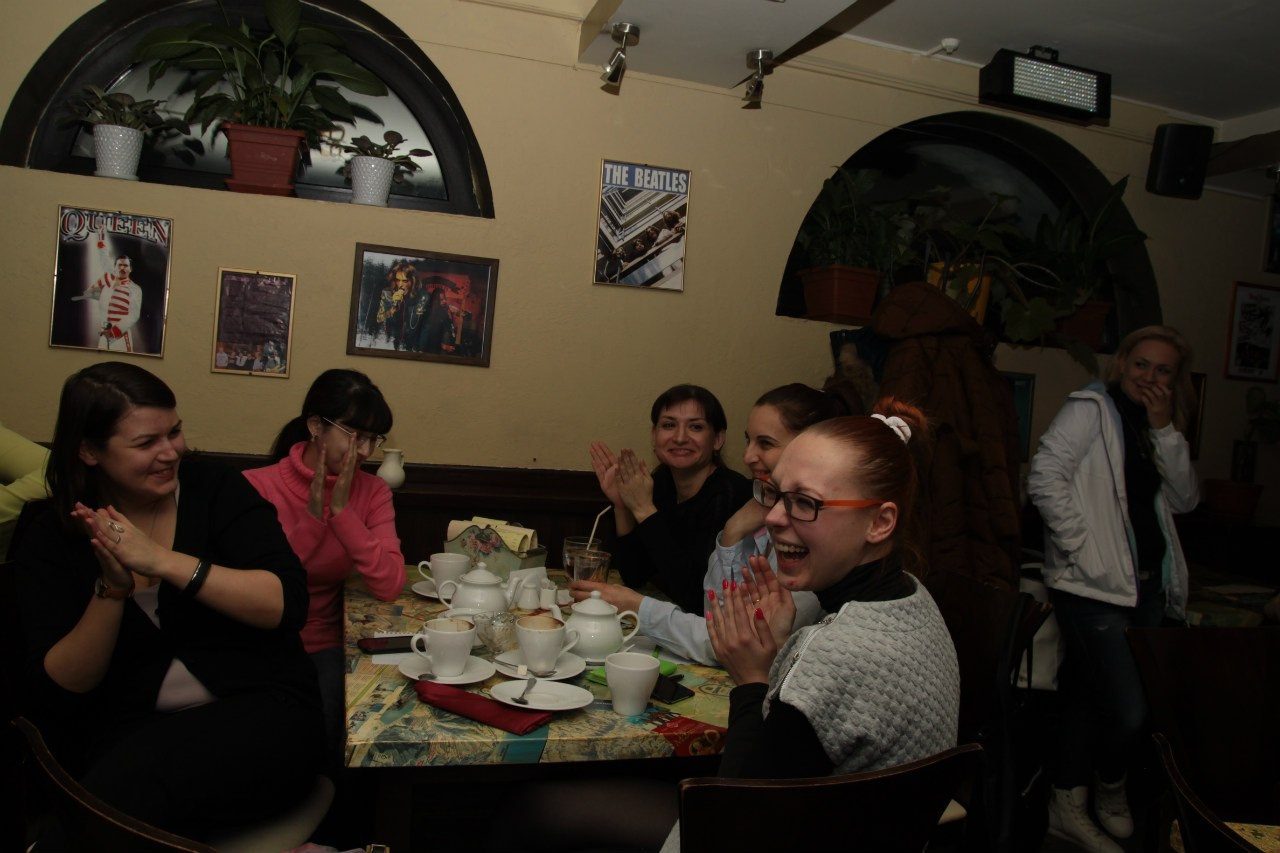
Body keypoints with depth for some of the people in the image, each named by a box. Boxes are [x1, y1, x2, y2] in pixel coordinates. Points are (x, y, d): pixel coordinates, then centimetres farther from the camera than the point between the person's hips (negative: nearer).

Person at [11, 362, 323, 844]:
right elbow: (56, 691, -2)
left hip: (260, 710, -2)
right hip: (129, 732, 2)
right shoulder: (49, 533, 3)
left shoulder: (218, 490, -1)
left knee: (128, 788, -29)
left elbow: (287, 604, -14)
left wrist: (163, 561, -22)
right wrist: (111, 589, -18)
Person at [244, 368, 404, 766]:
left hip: (322, 647, 2)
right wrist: (312, 520, -23)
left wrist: (342, 512, -20)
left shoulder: (372, 492, -1)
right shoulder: (256, 486, -10)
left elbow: (389, 586, -14)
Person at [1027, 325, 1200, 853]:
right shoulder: (1091, 408, -6)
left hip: (1147, 585, 7)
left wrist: (1165, 431, -1)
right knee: (1128, 712, -12)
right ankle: (1110, 789, 18)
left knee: (1089, 698, 14)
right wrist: (1082, 549, -18)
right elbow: (1044, 478, -16)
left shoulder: (1155, 428, 18)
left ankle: (1067, 808, 27)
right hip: (1094, 586, -7)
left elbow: (1185, 500, 9)